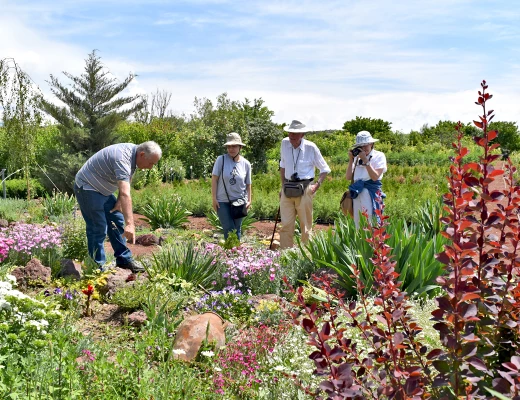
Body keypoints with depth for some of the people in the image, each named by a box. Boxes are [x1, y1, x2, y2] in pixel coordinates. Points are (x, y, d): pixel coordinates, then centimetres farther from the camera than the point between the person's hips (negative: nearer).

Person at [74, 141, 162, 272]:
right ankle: (97, 268, 2)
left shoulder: (133, 151, -3)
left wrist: (119, 201, -3)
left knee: (117, 221, 11)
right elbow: (125, 194, -43)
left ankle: (124, 259, 19)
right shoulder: (122, 159, -33)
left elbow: (125, 183, 10)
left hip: (103, 189, 10)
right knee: (99, 228, -9)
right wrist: (130, 223, -49)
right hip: (87, 188, -10)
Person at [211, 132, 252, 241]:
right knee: (229, 229, -3)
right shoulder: (221, 160, -4)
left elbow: (248, 184, 10)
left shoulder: (246, 164, 3)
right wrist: (214, 198, -7)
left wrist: (249, 200, 2)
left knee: (237, 230, 8)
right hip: (222, 201, -2)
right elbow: (214, 179, -3)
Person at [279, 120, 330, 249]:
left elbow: (325, 169, 4)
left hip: (304, 189, -3)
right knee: (286, 224, 1)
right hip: (287, 188, 3)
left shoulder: (311, 147, -5)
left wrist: (317, 185, -7)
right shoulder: (285, 143, 4)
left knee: (306, 225, 4)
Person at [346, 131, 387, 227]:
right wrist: (351, 160, -1)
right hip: (357, 193, 5)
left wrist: (365, 160, -14)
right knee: (358, 223, 8)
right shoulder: (357, 157, 13)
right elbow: (349, 177, 5)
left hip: (372, 193, -5)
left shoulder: (379, 156, 1)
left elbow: (375, 177, -13)